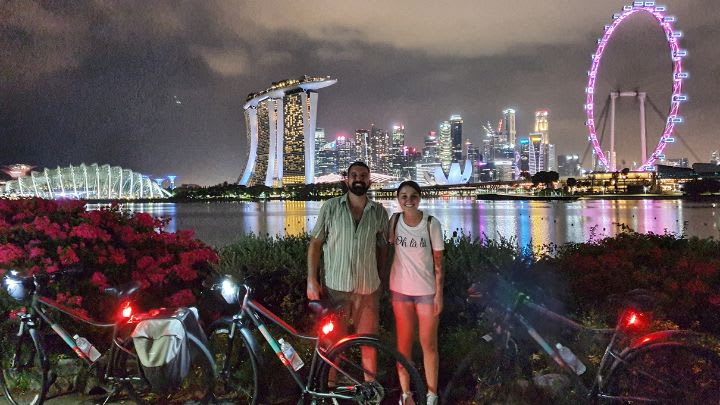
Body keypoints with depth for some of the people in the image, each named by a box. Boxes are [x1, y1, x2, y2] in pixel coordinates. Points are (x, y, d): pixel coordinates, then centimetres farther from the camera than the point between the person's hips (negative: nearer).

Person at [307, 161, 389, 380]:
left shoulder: (379, 212, 4)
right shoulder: (331, 207, 0)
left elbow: (382, 247, 12)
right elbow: (315, 243, 1)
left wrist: (380, 276, 9)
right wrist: (311, 279, -4)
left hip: (368, 288, 1)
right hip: (335, 286, -1)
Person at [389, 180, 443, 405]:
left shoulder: (432, 223, -9)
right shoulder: (394, 220, -3)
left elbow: (438, 261, -5)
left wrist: (439, 294, -7)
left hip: (427, 290, -2)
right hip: (400, 289, 2)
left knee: (428, 344, 5)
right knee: (404, 343, 10)